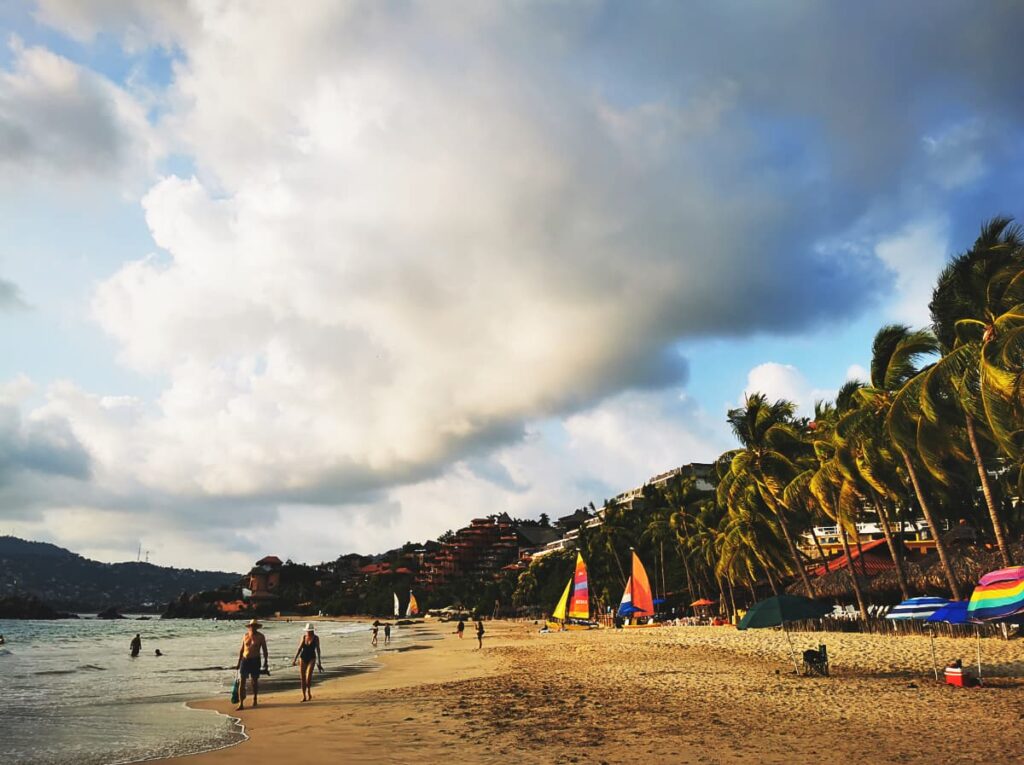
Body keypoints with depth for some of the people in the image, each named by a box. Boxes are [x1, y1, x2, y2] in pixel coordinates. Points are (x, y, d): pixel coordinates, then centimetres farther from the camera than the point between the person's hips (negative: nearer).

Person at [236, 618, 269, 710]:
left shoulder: (260, 636, -3)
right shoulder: (245, 635, 4)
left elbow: (264, 650, -1)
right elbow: (241, 649, 12)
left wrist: (266, 662, -5)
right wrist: (239, 662, 11)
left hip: (255, 660, -2)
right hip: (245, 660, 2)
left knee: (255, 680, 8)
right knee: (242, 681, -6)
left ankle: (255, 699, 26)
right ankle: (241, 703, -5)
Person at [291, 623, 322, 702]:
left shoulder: (316, 638, -6)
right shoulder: (304, 636, 1)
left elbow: (318, 649, -4)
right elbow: (299, 648, 6)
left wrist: (319, 662, -5)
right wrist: (295, 659, 3)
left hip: (311, 658, -3)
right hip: (303, 658, 3)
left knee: (308, 676, -17)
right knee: (302, 677, 1)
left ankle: (309, 692, 8)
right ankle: (304, 696, 12)